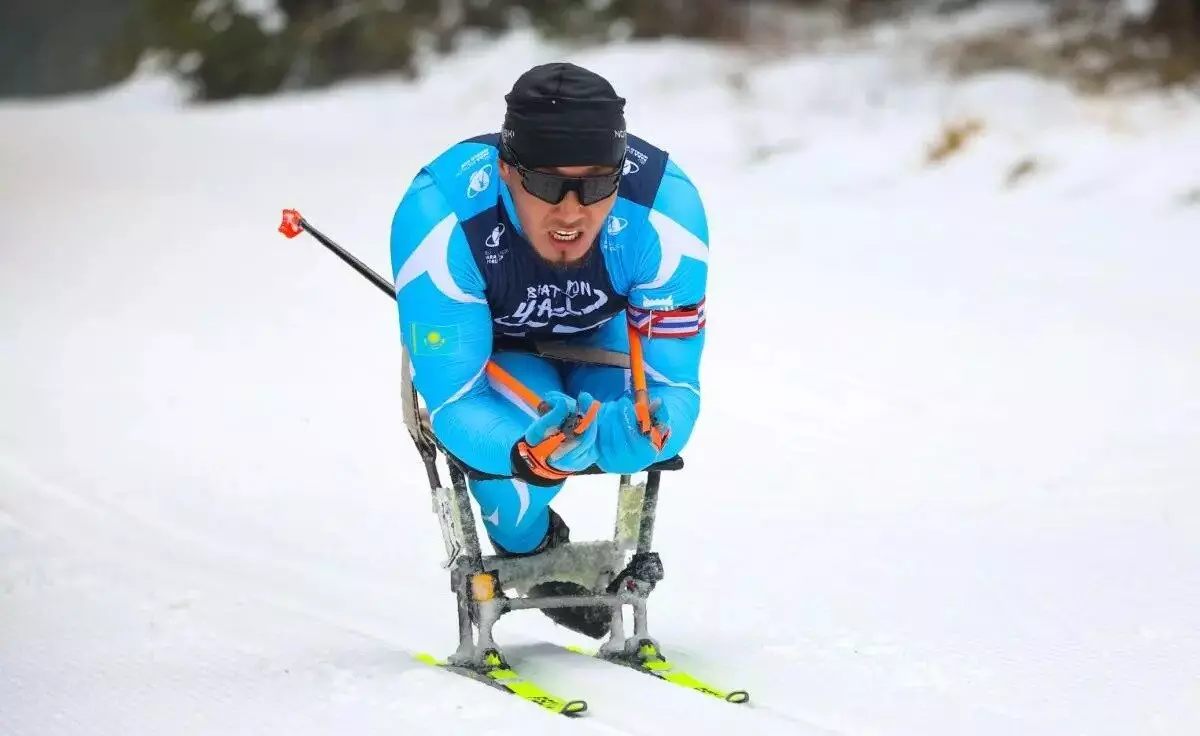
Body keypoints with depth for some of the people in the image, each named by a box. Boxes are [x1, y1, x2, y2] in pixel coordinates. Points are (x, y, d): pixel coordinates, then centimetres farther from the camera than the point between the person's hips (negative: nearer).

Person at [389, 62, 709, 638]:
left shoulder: (665, 209, -36)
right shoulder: (440, 219, -40)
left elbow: (674, 385, -30)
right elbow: (455, 403, -36)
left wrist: (641, 432, -56)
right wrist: (528, 455, -60)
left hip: (599, 332, 3)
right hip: (484, 343, -3)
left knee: (656, 417, -26)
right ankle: (526, 550, 4)